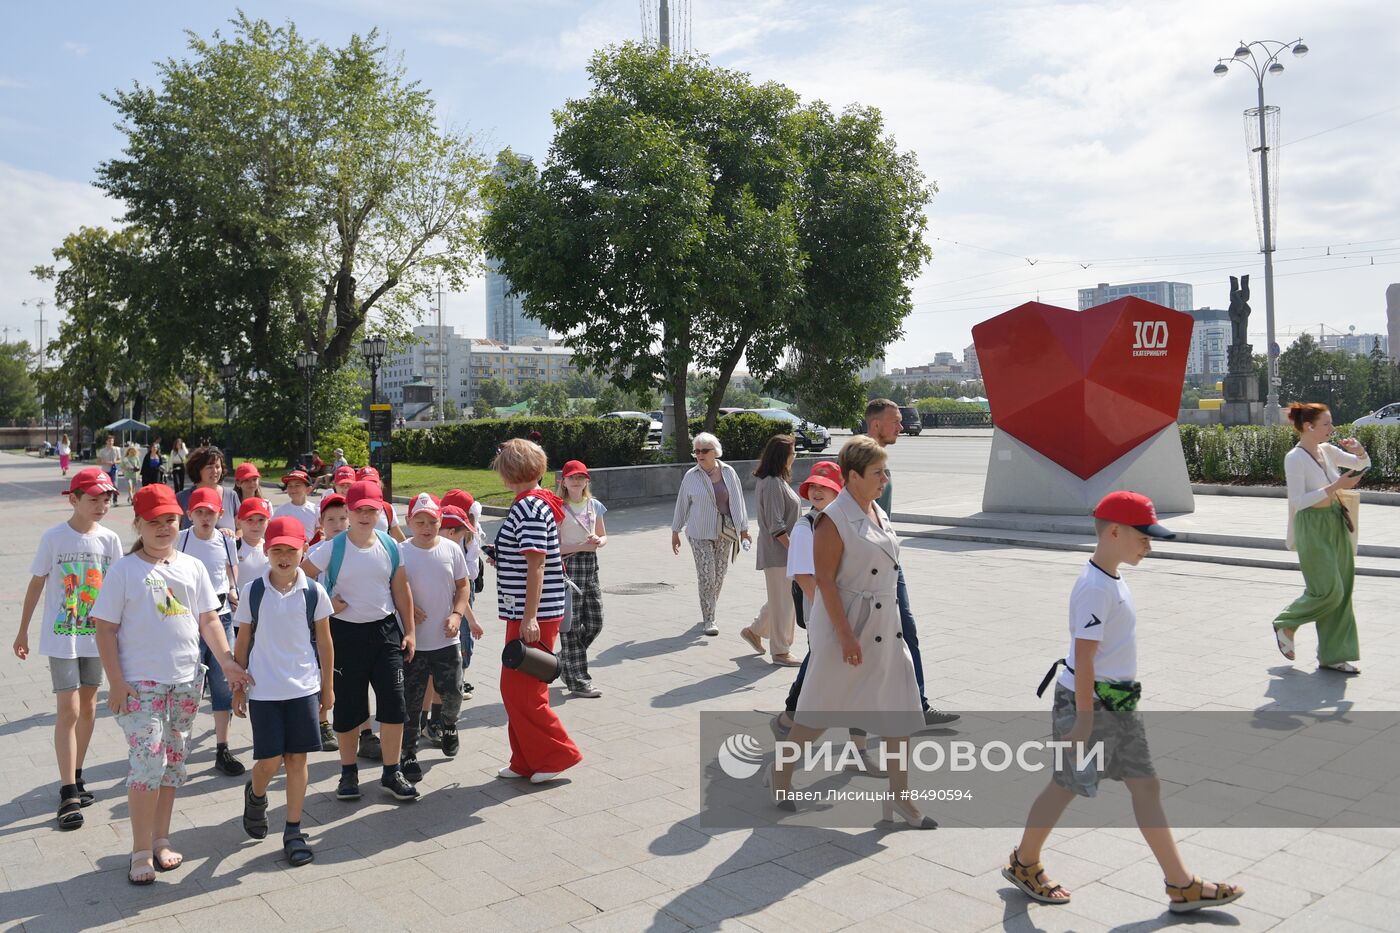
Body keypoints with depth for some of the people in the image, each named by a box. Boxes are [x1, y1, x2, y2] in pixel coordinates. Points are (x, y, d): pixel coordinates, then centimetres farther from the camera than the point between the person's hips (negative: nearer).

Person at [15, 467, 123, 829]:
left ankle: (75, 778, 28)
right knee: (68, 710, -5)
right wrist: (22, 632, 4)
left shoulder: (110, 539, -2)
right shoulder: (54, 537, -10)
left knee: (88, 708, 13)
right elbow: (36, 585, -2)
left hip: (96, 636, 4)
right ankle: (68, 794, 1)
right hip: (61, 637, -4)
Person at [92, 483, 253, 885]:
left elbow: (209, 619, 7)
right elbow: (105, 629, -5)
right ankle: (141, 852, 5)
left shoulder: (192, 567, 6)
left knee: (173, 762, 12)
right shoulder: (124, 570, -4)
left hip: (186, 679, 4)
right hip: (140, 681, -4)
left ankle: (160, 840, 25)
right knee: (148, 762, -8)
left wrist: (227, 660, -6)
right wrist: (116, 682, -11)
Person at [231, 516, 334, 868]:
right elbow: (243, 641, 4)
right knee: (270, 760, 0)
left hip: (304, 687, 1)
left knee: (297, 758, 5)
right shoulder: (253, 591, -4)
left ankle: (293, 831, 18)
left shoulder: (314, 592, -4)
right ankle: (255, 795, 35)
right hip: (263, 690, -1)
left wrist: (327, 687, 7)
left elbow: (324, 641, 5)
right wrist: (238, 687, 6)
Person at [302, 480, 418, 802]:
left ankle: (392, 773, 14)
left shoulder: (389, 545, 2)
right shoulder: (332, 547, -8)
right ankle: (349, 773, 25)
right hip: (346, 633, -2)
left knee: (393, 703, 0)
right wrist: (325, 602, -9)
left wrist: (409, 631, 6)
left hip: (386, 630, 2)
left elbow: (401, 590, 7)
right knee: (347, 706, 7)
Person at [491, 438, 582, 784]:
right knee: (519, 689, 16)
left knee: (519, 690, -3)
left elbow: (536, 564, -23)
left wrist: (530, 618, -25)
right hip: (526, 613, 11)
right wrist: (502, 559, 31)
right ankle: (528, 761, 25)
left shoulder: (529, 508, -17)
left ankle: (558, 754, 8)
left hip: (532, 615, -11)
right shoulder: (537, 503, 14)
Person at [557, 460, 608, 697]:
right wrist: (581, 546, -19)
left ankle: (565, 661, 30)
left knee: (594, 622, 8)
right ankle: (577, 680, 9)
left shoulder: (594, 505, 9)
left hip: (590, 564, 6)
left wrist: (599, 542, -6)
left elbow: (603, 536, 18)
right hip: (568, 565, -6)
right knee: (572, 624, 0)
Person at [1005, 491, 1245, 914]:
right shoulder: (1095, 588, -22)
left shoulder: (1112, 580, 8)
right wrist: (1084, 718, -22)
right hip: (1090, 704, -9)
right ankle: (1023, 863, 25)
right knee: (1065, 787, 6)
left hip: (1118, 704, 9)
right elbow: (1083, 657, -23)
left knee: (1146, 786, 11)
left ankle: (1182, 885, 20)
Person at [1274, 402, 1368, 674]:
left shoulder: (1327, 451, 7)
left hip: (1336, 525, 8)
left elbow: (1363, 464, 22)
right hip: (1312, 528, -8)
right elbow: (1298, 501, -20)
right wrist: (1335, 487, -23)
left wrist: (1358, 450, 0)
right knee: (1328, 591, -9)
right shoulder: (1295, 459, -14)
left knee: (1342, 591, 7)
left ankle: (1333, 655, 16)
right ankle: (1285, 624, 17)